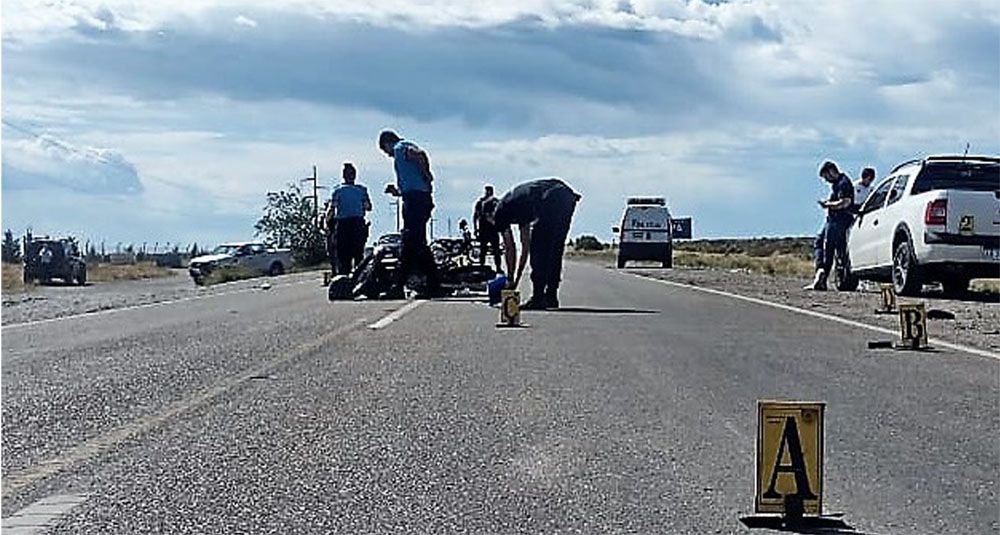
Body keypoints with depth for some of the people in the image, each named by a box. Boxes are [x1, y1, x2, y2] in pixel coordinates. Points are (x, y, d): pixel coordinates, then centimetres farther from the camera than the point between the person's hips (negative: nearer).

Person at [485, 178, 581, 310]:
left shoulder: (499, 211, 14)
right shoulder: (519, 209, 35)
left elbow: (510, 248, 14)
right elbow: (525, 247, 38)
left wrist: (511, 280, 22)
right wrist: (517, 279, 40)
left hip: (549, 200, -8)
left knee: (537, 250, 2)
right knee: (555, 250, 17)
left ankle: (538, 298, 2)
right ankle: (551, 297, 18)